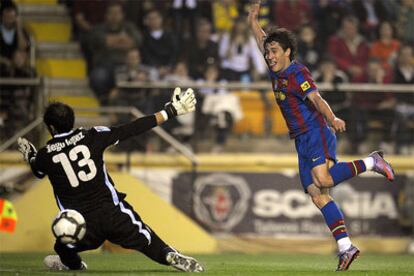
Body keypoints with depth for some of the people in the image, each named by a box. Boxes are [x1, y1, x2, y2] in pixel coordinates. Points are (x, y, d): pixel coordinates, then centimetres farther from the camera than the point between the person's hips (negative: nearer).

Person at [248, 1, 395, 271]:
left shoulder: (297, 73, -10)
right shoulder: (277, 72, 14)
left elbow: (316, 99, -26)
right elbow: (263, 41, 32)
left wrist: (332, 119, -40)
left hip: (316, 134, -8)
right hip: (301, 141, 8)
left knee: (322, 179, -29)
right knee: (318, 196, -4)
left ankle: (371, 162, -9)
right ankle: (346, 247, -8)